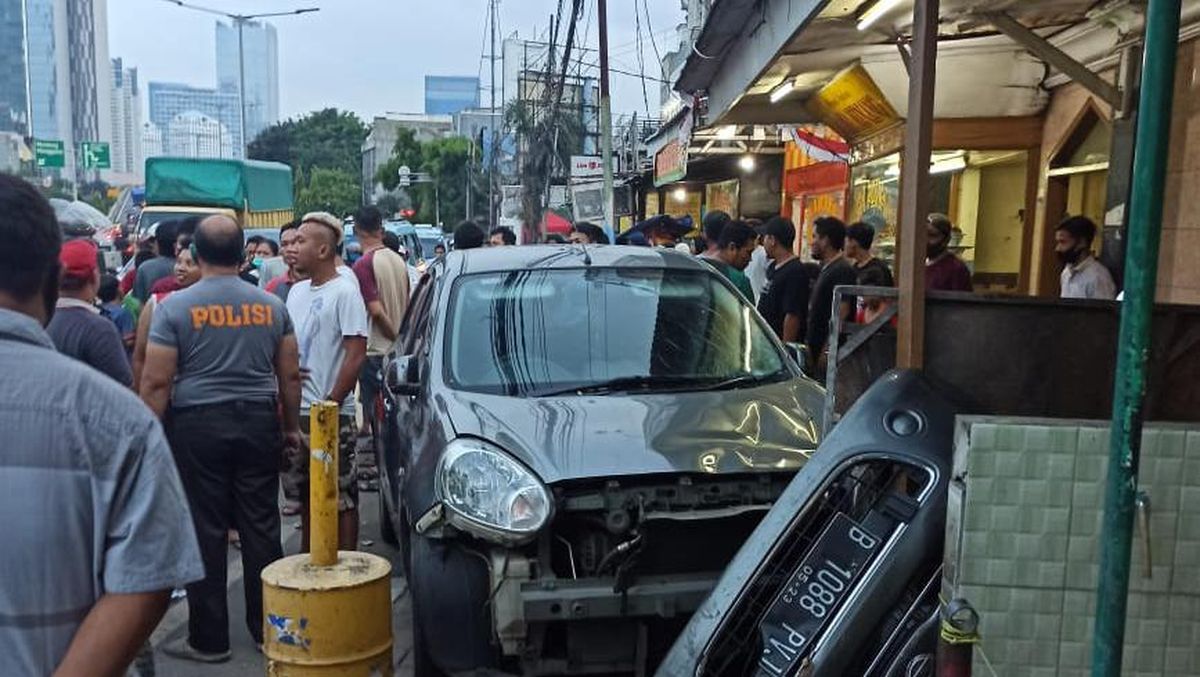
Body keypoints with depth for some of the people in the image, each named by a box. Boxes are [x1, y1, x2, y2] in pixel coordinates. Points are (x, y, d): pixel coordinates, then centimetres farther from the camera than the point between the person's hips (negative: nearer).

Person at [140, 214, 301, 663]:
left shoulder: (175, 306, -5)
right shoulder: (271, 305, 4)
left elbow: (156, 382, -8)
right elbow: (289, 376, 7)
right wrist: (291, 426, 18)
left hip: (197, 425, -3)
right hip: (259, 423, 3)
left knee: (205, 533, 5)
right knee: (261, 528, 9)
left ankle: (208, 639, 15)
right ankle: (268, 629, 20)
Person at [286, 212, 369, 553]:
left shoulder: (344, 292, -9)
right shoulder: (297, 292, 14)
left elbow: (356, 355, -15)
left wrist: (329, 405, -16)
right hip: (297, 411, 8)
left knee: (341, 497, -1)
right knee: (306, 492, 17)